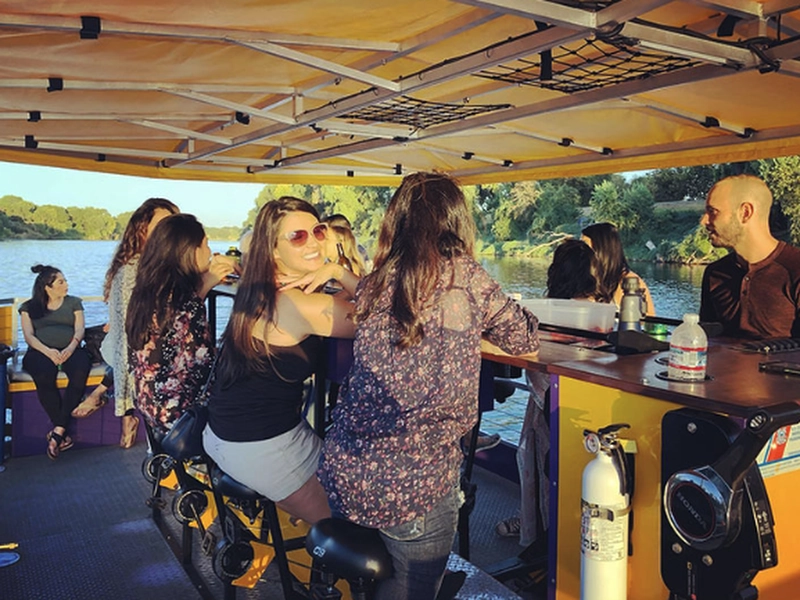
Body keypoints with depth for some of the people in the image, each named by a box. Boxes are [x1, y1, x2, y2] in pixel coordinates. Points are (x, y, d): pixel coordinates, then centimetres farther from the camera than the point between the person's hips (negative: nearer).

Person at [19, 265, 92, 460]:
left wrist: (71, 348, -14)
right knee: (44, 376, -37)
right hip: (41, 351, -1)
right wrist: (47, 351, -16)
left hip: (70, 350, 1)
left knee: (80, 372, -36)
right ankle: (64, 435, -31)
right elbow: (29, 335, 4)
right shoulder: (29, 307, 17)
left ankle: (58, 431, -33)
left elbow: (79, 330, 8)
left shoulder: (74, 302, 21)